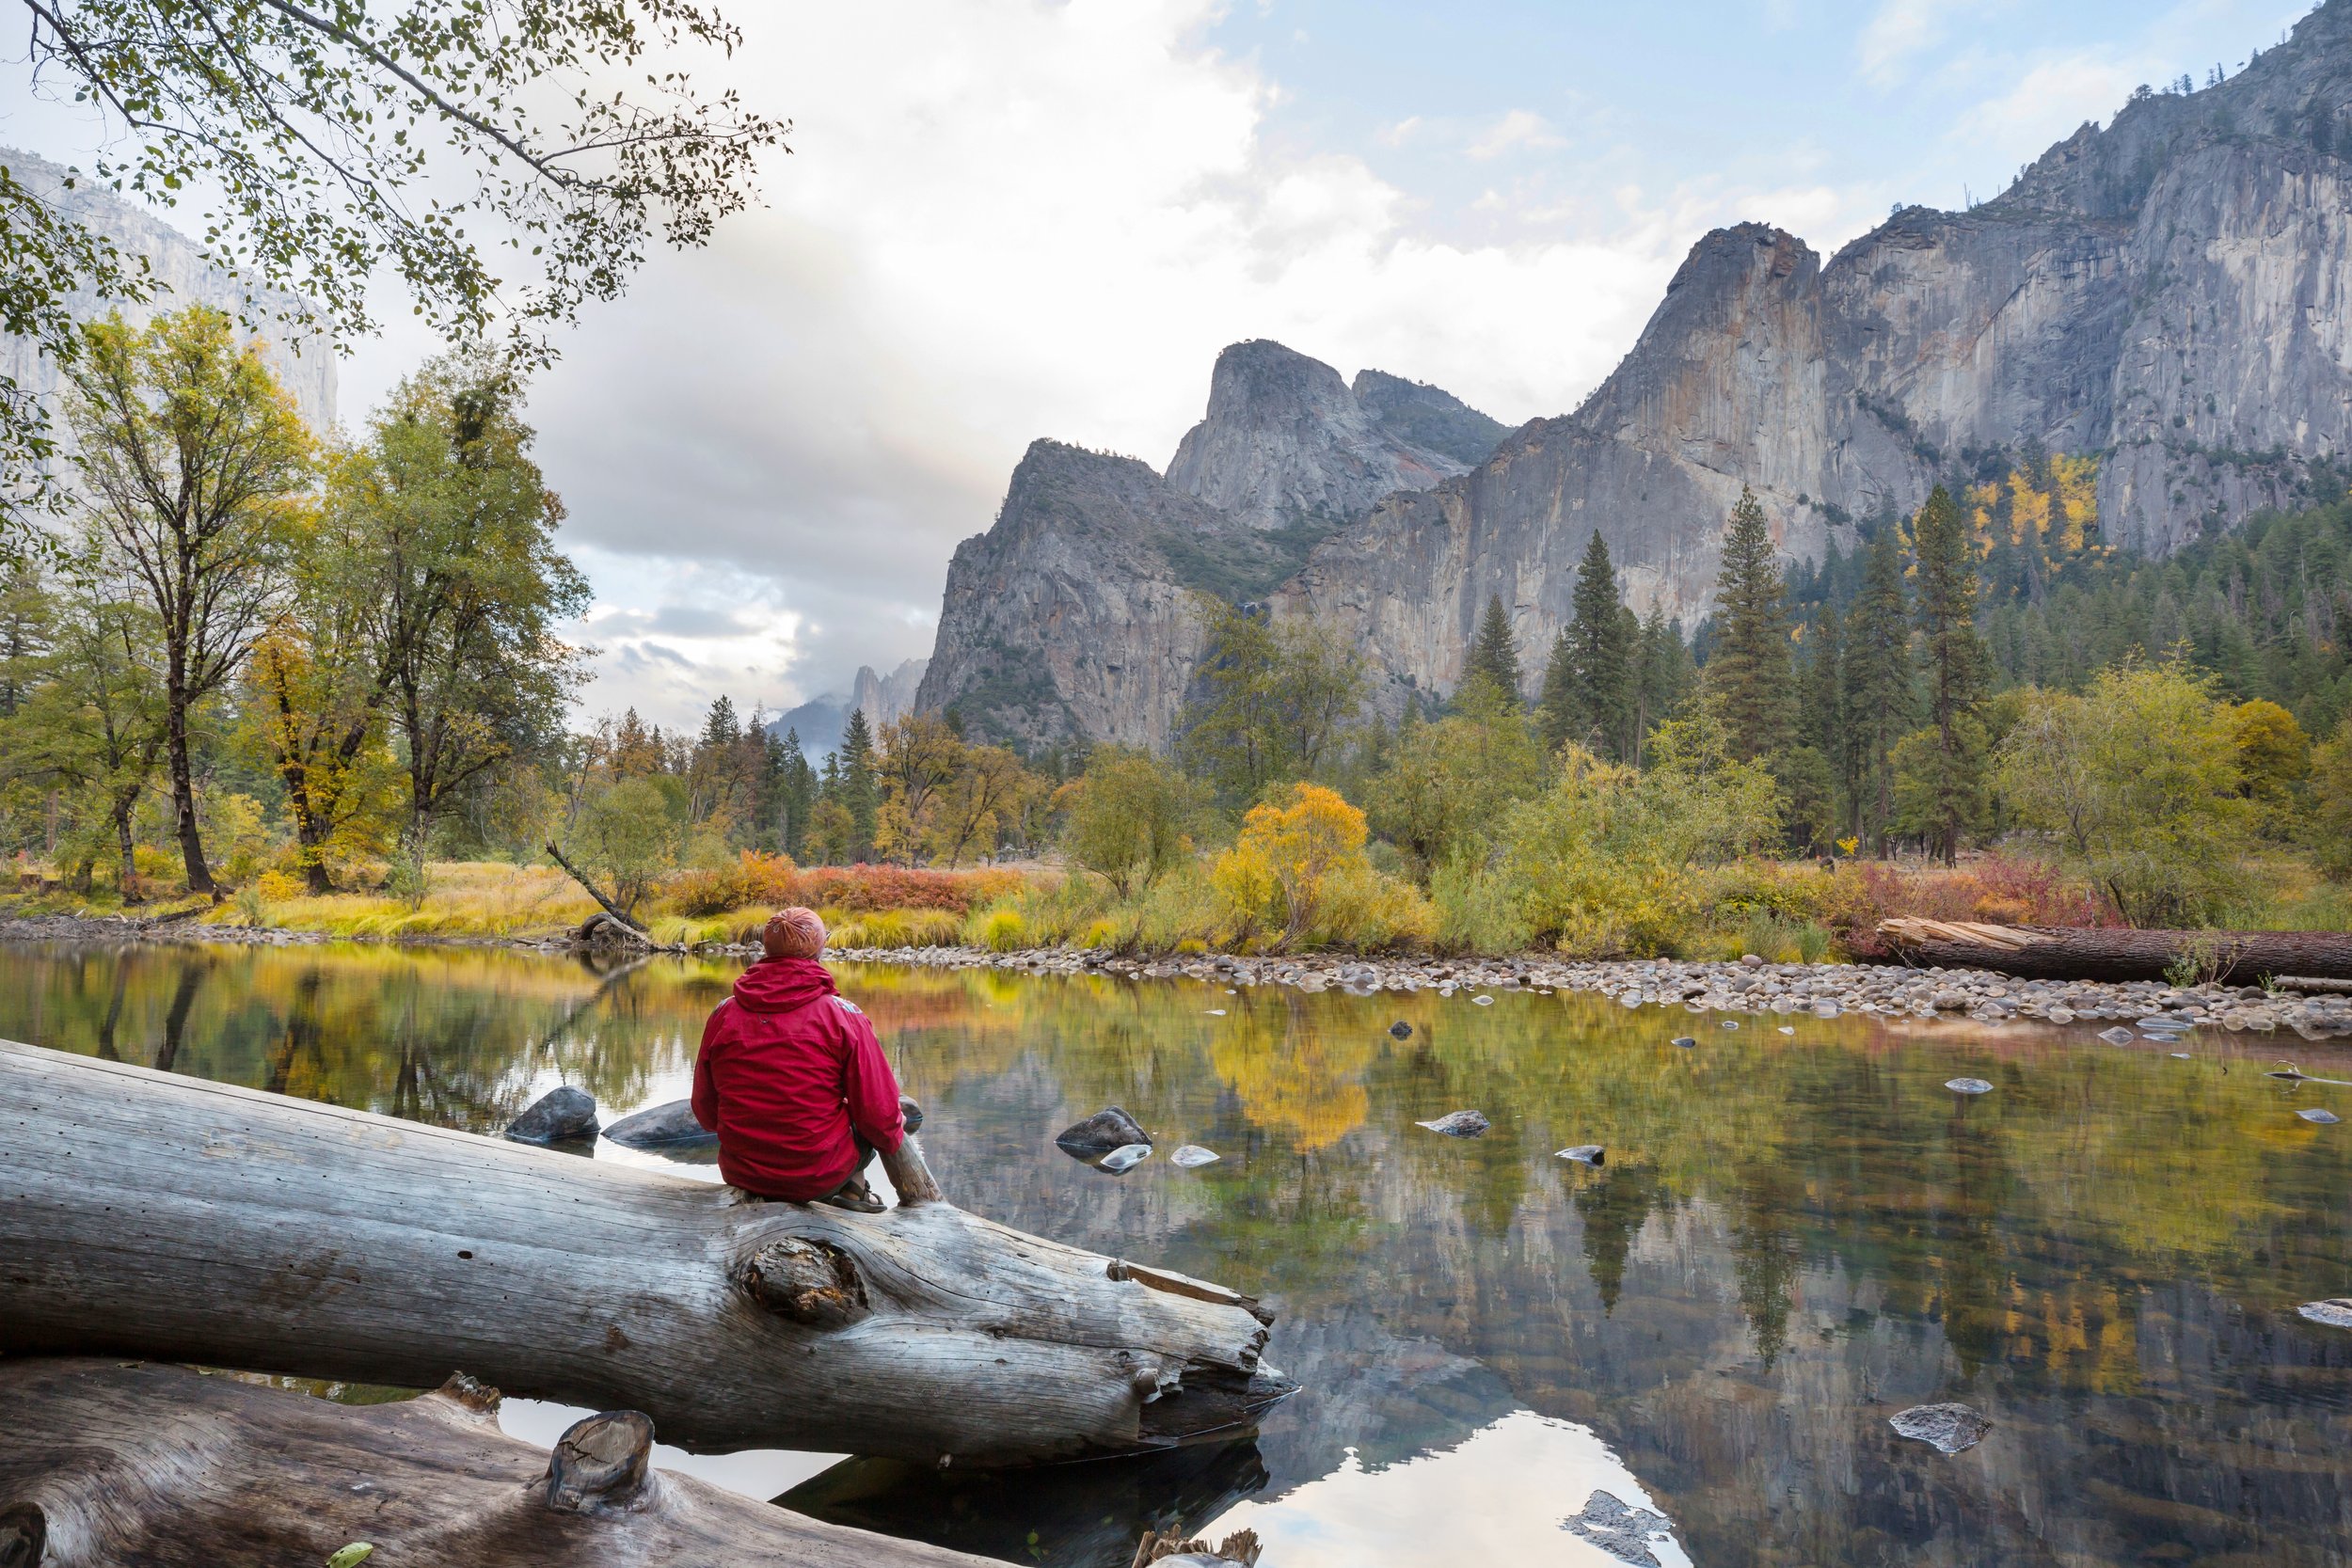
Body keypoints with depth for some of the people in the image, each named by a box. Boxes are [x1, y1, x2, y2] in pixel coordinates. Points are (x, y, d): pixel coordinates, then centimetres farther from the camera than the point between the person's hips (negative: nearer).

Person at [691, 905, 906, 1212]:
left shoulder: (723, 1015, -3)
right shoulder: (843, 1016, -13)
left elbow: (705, 1112, 7)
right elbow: (877, 1113, -9)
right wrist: (893, 1137, 14)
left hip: (740, 1175, 4)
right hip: (820, 1178, -4)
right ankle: (853, 1187, 10)